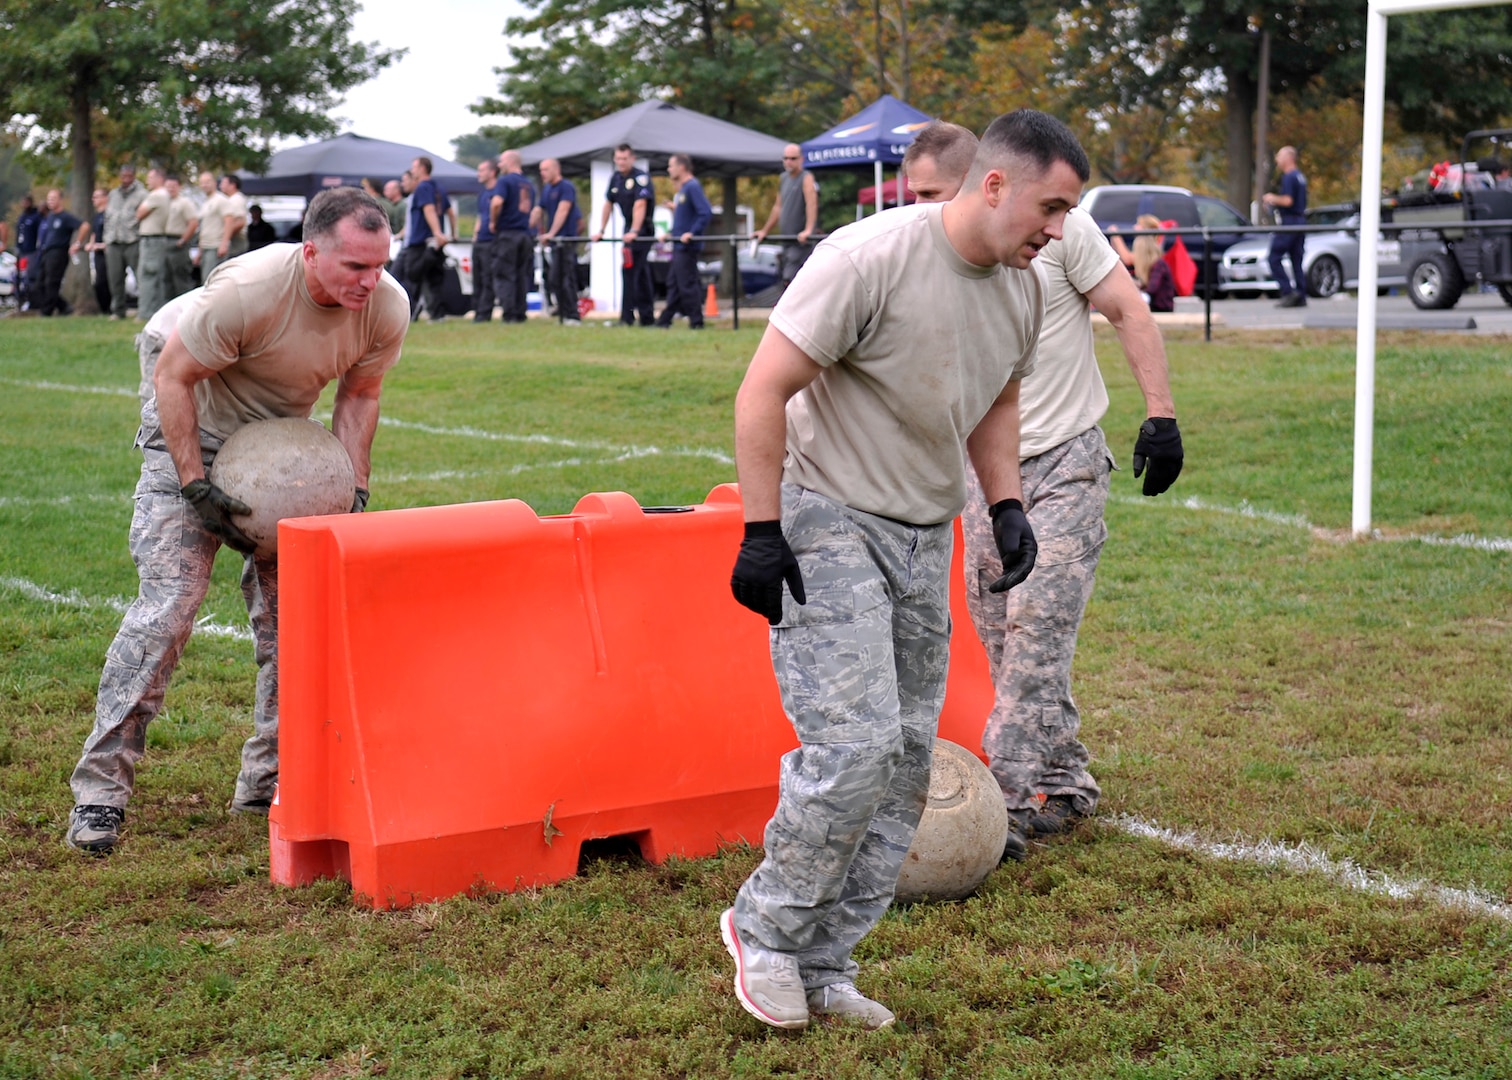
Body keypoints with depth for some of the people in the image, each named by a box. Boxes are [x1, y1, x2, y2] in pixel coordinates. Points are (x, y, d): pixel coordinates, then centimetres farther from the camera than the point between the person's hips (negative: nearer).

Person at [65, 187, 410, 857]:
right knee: (168, 603, -15)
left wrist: (354, 491, -7)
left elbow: (358, 394, 1)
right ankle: (100, 790, -8)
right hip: (192, 424, -5)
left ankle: (269, 779, 11)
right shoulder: (248, 291, -34)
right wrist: (196, 487, -23)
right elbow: (173, 376, -21)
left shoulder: (387, 308, -17)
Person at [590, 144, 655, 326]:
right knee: (641, 274, 11)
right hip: (629, 227, 8)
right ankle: (647, 316, 15)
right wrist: (601, 231, 13)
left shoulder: (641, 177, -15)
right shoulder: (615, 177, 9)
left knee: (630, 271, -14)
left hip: (642, 229, -8)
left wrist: (634, 232, -33)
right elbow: (608, 204, 16)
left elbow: (640, 205, -25)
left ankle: (627, 317, -14)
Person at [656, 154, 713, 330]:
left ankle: (696, 322, -2)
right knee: (674, 284, 13)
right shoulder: (682, 189, 15)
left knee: (687, 285, -7)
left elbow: (706, 213, -25)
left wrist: (692, 233, -24)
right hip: (679, 245, 10)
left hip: (687, 246, -10)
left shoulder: (692, 187, -16)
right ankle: (664, 321, 18)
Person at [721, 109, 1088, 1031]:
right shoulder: (872, 257, -21)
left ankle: (822, 970, 18)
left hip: (927, 540, 8)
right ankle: (765, 927, 6)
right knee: (856, 743, -17)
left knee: (907, 764, 7)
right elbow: (766, 389, -18)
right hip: (830, 525, -8)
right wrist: (763, 532, -20)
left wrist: (1008, 504, 7)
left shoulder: (1024, 288, 4)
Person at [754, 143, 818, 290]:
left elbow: (811, 204, -21)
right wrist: (765, 231, 28)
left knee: (790, 279, -19)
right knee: (782, 280, 8)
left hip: (801, 241, -8)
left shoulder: (806, 178, -9)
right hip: (786, 240, 8)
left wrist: (808, 230, -34)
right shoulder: (783, 178, 16)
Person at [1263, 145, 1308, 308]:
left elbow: (1288, 201, -22)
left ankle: (1288, 292, -14)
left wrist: (1273, 198, -5)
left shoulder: (1289, 177, -13)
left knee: (1274, 258, -6)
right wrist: (1275, 202, 22)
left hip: (1289, 221, -9)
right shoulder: (1300, 177, 17)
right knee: (1296, 261, 9)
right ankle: (1301, 297, 6)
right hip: (1301, 220, 9)